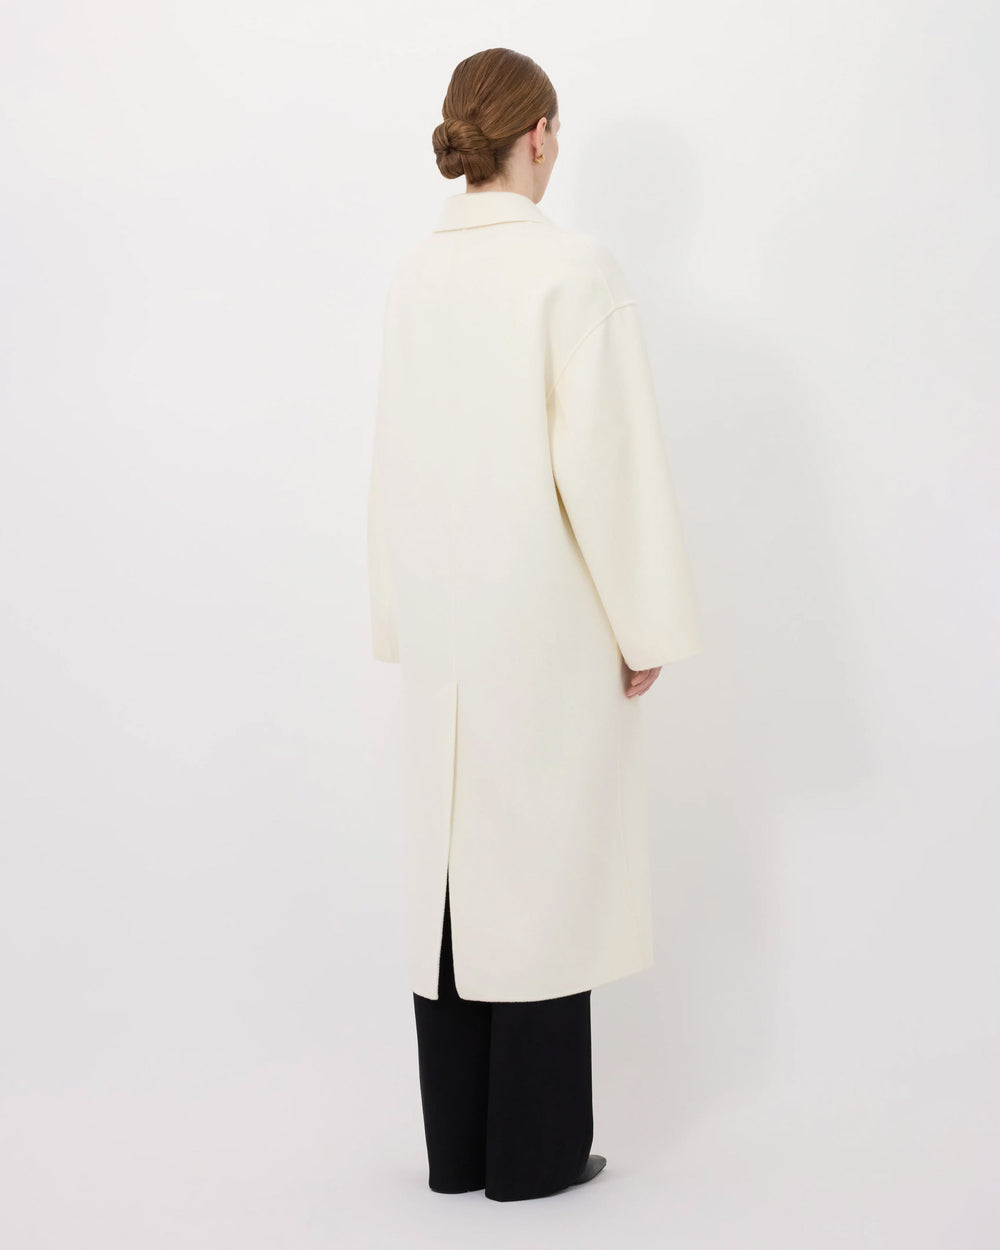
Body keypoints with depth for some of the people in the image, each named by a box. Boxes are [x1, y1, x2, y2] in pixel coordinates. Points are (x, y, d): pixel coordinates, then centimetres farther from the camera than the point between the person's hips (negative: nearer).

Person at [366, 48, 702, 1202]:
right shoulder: (575, 271, -13)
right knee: (546, 863, 4)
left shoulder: (412, 276, 4)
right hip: (549, 617, -6)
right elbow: (606, 458, -16)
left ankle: (455, 1147, 21)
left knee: (452, 858, 11)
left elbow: (395, 459, 8)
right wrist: (644, 624, -7)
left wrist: (402, 614, 16)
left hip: (443, 618, 6)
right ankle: (534, 1149, 14)